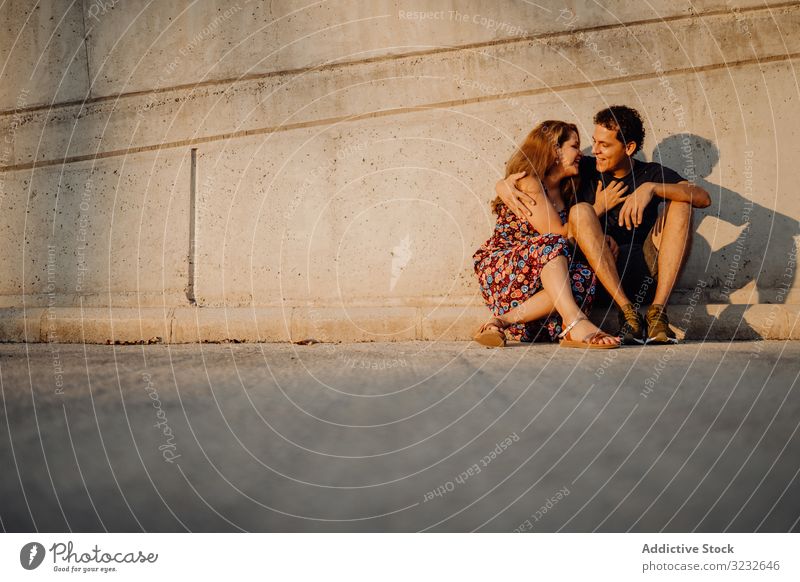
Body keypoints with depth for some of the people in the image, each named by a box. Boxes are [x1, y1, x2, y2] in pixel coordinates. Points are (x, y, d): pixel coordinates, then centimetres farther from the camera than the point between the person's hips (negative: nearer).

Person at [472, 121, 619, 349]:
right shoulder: (528, 183, -7)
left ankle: (504, 320, -30)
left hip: (537, 277, 7)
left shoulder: (562, 192, 18)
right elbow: (556, 235, -16)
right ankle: (577, 324, -49)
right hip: (497, 268, -7)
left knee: (584, 276, -24)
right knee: (552, 245, -34)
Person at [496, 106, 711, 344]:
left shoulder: (652, 173, 7)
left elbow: (703, 197, -9)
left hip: (647, 270, 1)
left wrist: (651, 188, -24)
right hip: (599, 272, 0)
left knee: (680, 204, -16)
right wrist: (506, 184, -19)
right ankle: (627, 312, -31)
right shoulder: (586, 170, 7)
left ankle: (657, 313, -26)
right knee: (580, 210, -22)